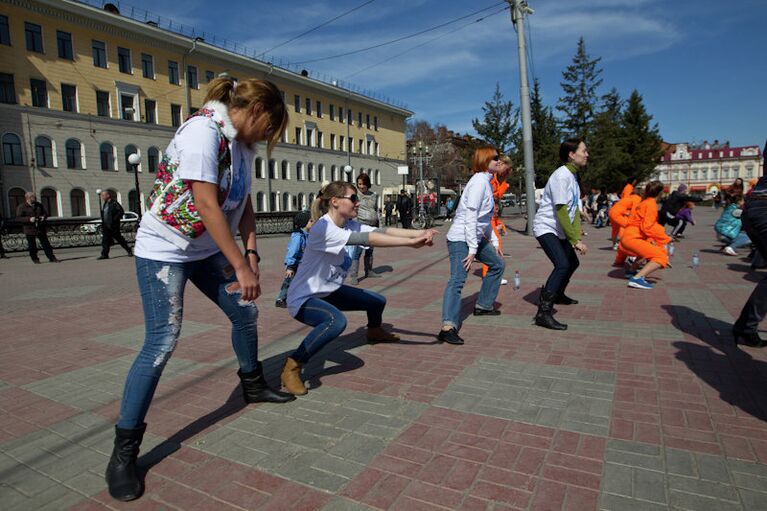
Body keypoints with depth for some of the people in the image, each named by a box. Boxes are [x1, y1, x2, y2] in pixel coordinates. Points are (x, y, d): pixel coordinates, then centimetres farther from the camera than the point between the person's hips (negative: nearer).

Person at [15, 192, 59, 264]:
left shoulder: (39, 205, 12)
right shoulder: (21, 207, -3)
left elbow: (45, 213, 19)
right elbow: (18, 218, -9)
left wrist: (44, 216, -5)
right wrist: (29, 219, -24)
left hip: (41, 228, 4)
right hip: (29, 229, -4)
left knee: (46, 243, 5)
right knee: (32, 246, 3)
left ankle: (51, 258, 7)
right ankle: (35, 259, 15)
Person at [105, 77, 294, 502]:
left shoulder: (242, 145, 5)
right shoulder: (202, 131, -22)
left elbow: (243, 205, 5)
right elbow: (207, 205, -28)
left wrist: (250, 254, -8)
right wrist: (241, 266, -26)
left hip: (207, 249, 9)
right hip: (164, 249, -9)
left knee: (245, 311, 14)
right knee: (161, 343, -11)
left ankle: (253, 385, 38)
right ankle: (124, 450, 4)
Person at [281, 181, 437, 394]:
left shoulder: (349, 225, -1)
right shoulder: (322, 228, -28)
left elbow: (380, 230, -14)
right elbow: (366, 239, -36)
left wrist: (418, 233, -26)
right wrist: (410, 242, -38)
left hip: (329, 292, 10)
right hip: (303, 298, -9)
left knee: (377, 301, 17)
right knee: (337, 321, -39)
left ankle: (374, 332, 51)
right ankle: (292, 366, -22)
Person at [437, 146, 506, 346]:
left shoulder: (487, 182, 15)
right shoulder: (479, 181, -15)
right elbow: (470, 217, -22)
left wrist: (494, 241, 20)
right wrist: (472, 249, -23)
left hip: (476, 237, 11)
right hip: (461, 238, -11)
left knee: (498, 264, 22)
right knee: (457, 280, -21)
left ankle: (483, 305, 32)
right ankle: (448, 327, -30)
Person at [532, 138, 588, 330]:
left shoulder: (573, 175, 10)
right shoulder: (561, 176, -20)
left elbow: (575, 209, 5)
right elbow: (561, 212, -25)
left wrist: (577, 236, -6)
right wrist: (575, 240, -23)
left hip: (559, 230, 10)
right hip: (546, 227, -10)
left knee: (572, 263, 22)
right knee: (562, 265, -25)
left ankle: (558, 295, 46)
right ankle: (543, 312, -28)